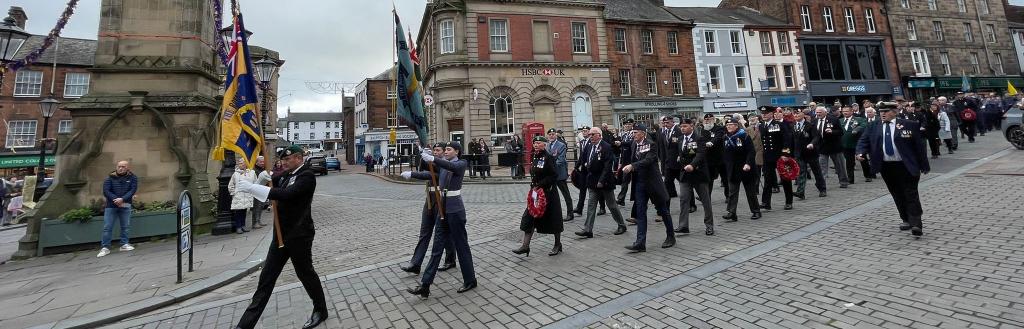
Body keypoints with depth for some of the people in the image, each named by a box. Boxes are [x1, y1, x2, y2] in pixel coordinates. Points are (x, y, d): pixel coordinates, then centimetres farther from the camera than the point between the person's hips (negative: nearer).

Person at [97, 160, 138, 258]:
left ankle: (124, 244, 16)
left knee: (126, 227, 6)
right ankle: (105, 248, 6)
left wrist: (122, 199, -20)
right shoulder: (110, 178, 3)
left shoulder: (132, 178, 3)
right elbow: (106, 191, -5)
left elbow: (133, 190, -7)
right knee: (107, 227, 1)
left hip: (125, 206, 0)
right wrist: (115, 199, -19)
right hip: (111, 206, 0)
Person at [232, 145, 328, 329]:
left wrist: (252, 187, -30)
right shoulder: (287, 174, 10)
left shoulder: (307, 176, -17)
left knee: (305, 273, 8)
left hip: (299, 235, -7)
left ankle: (320, 311, 29)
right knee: (266, 278, 9)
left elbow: (286, 194, -29)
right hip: (281, 234, 8)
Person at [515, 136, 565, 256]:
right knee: (529, 218, 4)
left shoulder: (549, 158, -14)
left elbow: (554, 175, -19)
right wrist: (533, 187, 8)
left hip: (549, 192, -8)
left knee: (553, 218, 6)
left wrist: (539, 185, -19)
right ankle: (525, 246, 8)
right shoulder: (534, 157, 9)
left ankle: (558, 245, 24)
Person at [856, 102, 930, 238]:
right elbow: (864, 141, 6)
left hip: (906, 166, -3)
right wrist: (861, 152, -16)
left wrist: (924, 165, -1)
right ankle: (906, 220, 26)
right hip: (886, 167, 3)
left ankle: (916, 224, -1)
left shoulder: (909, 125, -2)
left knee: (911, 194, -3)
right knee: (897, 195, 12)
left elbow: (919, 145, -1)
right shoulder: (873, 128, 5)